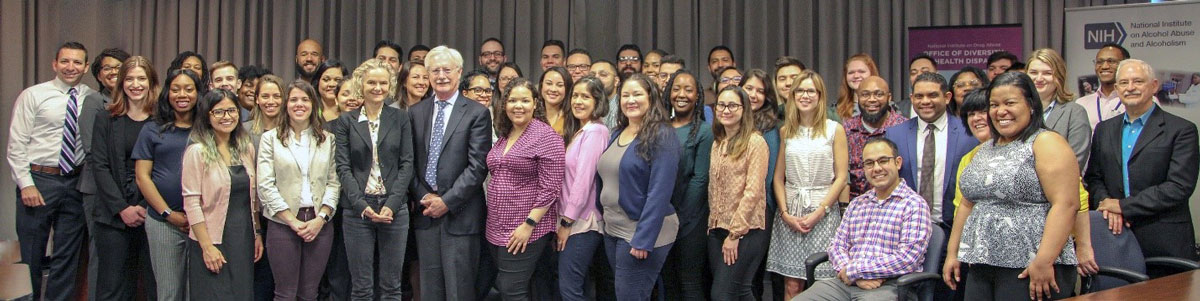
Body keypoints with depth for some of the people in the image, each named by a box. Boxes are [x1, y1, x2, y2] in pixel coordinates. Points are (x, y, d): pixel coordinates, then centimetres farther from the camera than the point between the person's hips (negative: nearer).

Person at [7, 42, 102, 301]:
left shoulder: (94, 100, 3)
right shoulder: (32, 96, -3)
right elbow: (16, 145, -4)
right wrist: (26, 184, -10)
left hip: (76, 183, 2)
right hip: (38, 181, -2)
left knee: (68, 256, 10)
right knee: (30, 254, 6)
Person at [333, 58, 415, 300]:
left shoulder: (400, 118, 6)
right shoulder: (346, 121, 5)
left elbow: (406, 164, 1)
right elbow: (343, 167, 0)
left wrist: (392, 204, -10)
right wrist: (362, 205, -12)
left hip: (394, 208, 0)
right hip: (357, 210, 0)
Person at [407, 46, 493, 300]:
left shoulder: (477, 113, -3)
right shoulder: (416, 112, 11)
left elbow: (477, 166, -9)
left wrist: (447, 201, -12)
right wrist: (422, 197, -3)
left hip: (460, 213, -4)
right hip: (425, 211, 4)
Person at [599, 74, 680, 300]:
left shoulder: (662, 136, -14)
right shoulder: (617, 134, 11)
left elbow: (659, 192, -20)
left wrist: (643, 239, -23)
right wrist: (604, 221, 13)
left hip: (642, 233, -8)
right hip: (612, 231, 8)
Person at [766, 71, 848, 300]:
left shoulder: (834, 130, 1)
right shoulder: (786, 131, 9)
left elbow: (841, 177, -2)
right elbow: (778, 176, 8)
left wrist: (819, 212, -11)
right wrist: (785, 212, -4)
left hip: (823, 212, -2)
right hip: (790, 213, 2)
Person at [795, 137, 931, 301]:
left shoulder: (914, 205, -2)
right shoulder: (856, 204, 18)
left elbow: (907, 259, -13)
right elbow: (837, 246, 12)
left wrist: (853, 271, -9)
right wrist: (858, 276, -9)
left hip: (889, 286, -5)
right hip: (846, 282, 5)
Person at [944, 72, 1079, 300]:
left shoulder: (1046, 143, -6)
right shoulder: (985, 150, 16)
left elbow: (1066, 204, -15)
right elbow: (968, 204, 19)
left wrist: (1044, 261, -22)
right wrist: (952, 253, 14)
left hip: (1028, 270, -7)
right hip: (981, 268, 7)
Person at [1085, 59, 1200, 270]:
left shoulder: (1181, 130, -2)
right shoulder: (1104, 129, 14)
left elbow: (1180, 187, -11)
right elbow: (1094, 178, 13)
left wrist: (1123, 205, -13)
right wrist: (1106, 203, -9)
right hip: (1116, 235, 4)